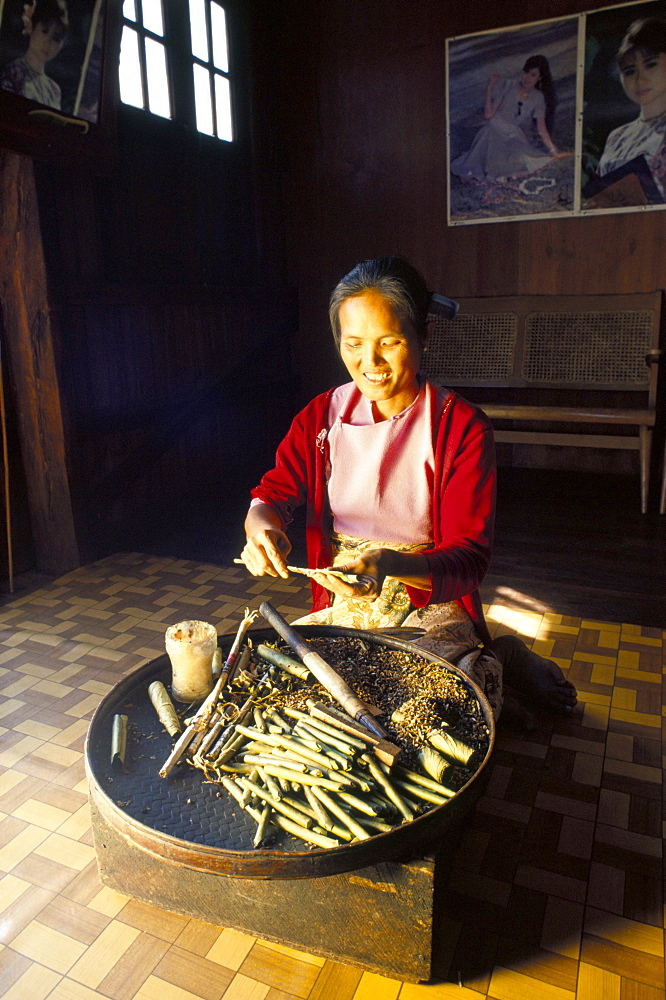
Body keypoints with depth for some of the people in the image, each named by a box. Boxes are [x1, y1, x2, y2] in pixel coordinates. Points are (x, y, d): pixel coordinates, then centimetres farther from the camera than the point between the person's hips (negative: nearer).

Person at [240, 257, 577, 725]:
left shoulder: (463, 426, -11)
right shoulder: (321, 416, 2)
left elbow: (470, 555, -16)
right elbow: (273, 493, -3)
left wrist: (391, 566, -37)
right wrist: (261, 524, -29)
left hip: (431, 609, -5)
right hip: (341, 607, 6)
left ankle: (496, 662, 9)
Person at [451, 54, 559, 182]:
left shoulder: (538, 98, 2)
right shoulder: (506, 86, -2)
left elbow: (542, 128, -2)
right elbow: (488, 115, -8)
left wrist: (552, 150, -12)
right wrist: (489, 88, -14)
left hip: (520, 140, 1)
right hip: (496, 134, -1)